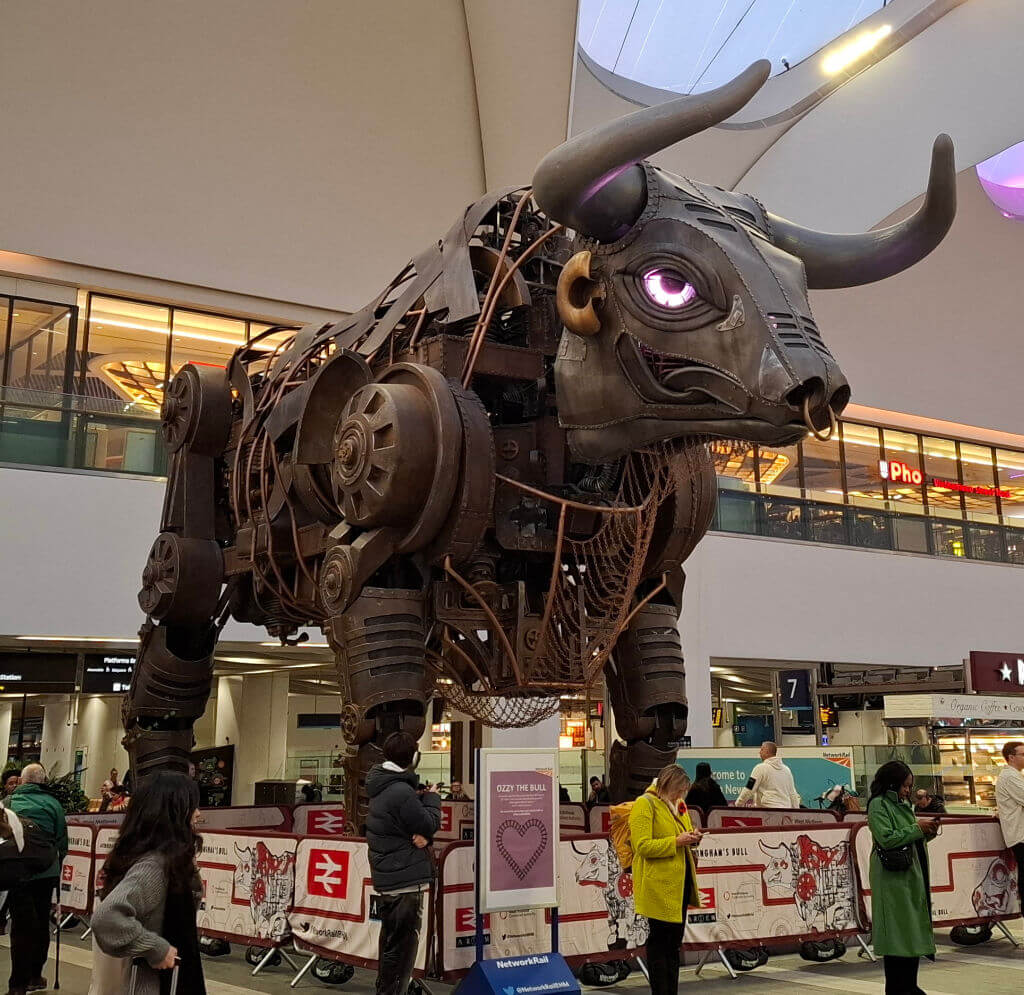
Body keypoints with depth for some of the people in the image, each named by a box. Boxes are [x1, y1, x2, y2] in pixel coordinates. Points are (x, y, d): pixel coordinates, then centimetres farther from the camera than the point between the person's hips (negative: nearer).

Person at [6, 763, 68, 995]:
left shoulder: (10, 802, 0)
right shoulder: (53, 803, 3)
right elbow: (62, 841, 5)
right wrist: (57, 865, 18)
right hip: (47, 871, 2)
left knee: (22, 926, 1)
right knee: (41, 923, 15)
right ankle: (34, 976, 26)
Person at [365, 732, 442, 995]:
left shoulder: (381, 787, 8)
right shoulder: (402, 792, -24)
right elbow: (429, 824, -16)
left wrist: (424, 834, -12)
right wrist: (432, 797, 1)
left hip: (387, 876, 10)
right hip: (405, 879, -10)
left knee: (391, 938, 22)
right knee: (403, 944, -3)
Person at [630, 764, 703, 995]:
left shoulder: (678, 804, 13)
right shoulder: (644, 804, -13)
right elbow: (642, 846, -20)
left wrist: (692, 837, 3)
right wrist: (676, 841, -24)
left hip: (681, 881, 9)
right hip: (659, 883, -9)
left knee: (675, 940, 15)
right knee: (659, 940, 0)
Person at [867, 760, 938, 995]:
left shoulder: (904, 804, 17)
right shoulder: (878, 804, -10)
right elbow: (886, 838, -19)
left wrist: (928, 832, 2)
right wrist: (917, 828, -13)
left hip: (912, 876, 9)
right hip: (892, 879, -8)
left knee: (913, 930, 11)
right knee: (897, 931, -5)